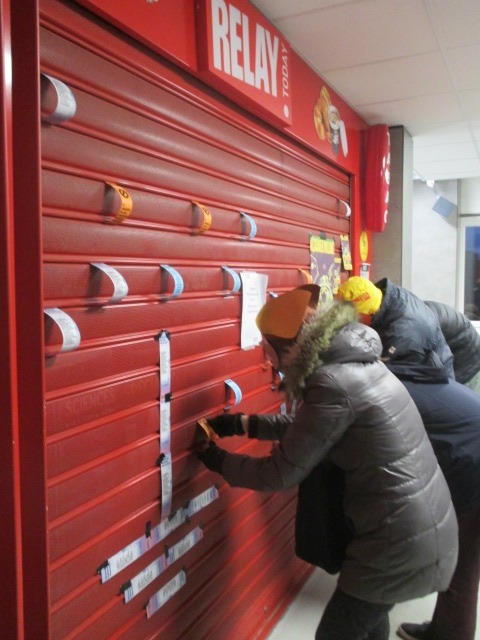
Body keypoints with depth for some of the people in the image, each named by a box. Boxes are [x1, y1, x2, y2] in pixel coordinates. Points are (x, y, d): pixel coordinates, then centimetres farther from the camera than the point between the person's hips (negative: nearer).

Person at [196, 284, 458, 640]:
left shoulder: (333, 384, -25)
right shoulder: (356, 360, 4)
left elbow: (281, 474, -16)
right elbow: (308, 424, 19)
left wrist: (219, 461, -1)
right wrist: (244, 423, 15)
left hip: (402, 543, -9)